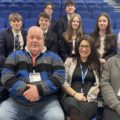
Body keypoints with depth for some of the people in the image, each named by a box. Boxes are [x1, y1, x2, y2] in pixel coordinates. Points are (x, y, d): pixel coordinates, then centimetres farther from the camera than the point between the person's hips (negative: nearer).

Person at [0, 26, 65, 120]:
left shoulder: (53, 57, 11)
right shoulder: (15, 55, 13)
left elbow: (59, 77, -2)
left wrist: (39, 89, -17)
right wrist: (25, 90, -15)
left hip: (47, 101, 0)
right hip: (16, 101, 1)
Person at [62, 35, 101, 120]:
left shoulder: (97, 64, 17)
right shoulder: (69, 61, 16)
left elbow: (98, 85, 6)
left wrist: (87, 97, -9)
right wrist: (75, 94, -9)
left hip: (90, 99, 0)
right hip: (71, 97, 0)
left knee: (84, 108, -36)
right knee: (73, 105, -37)